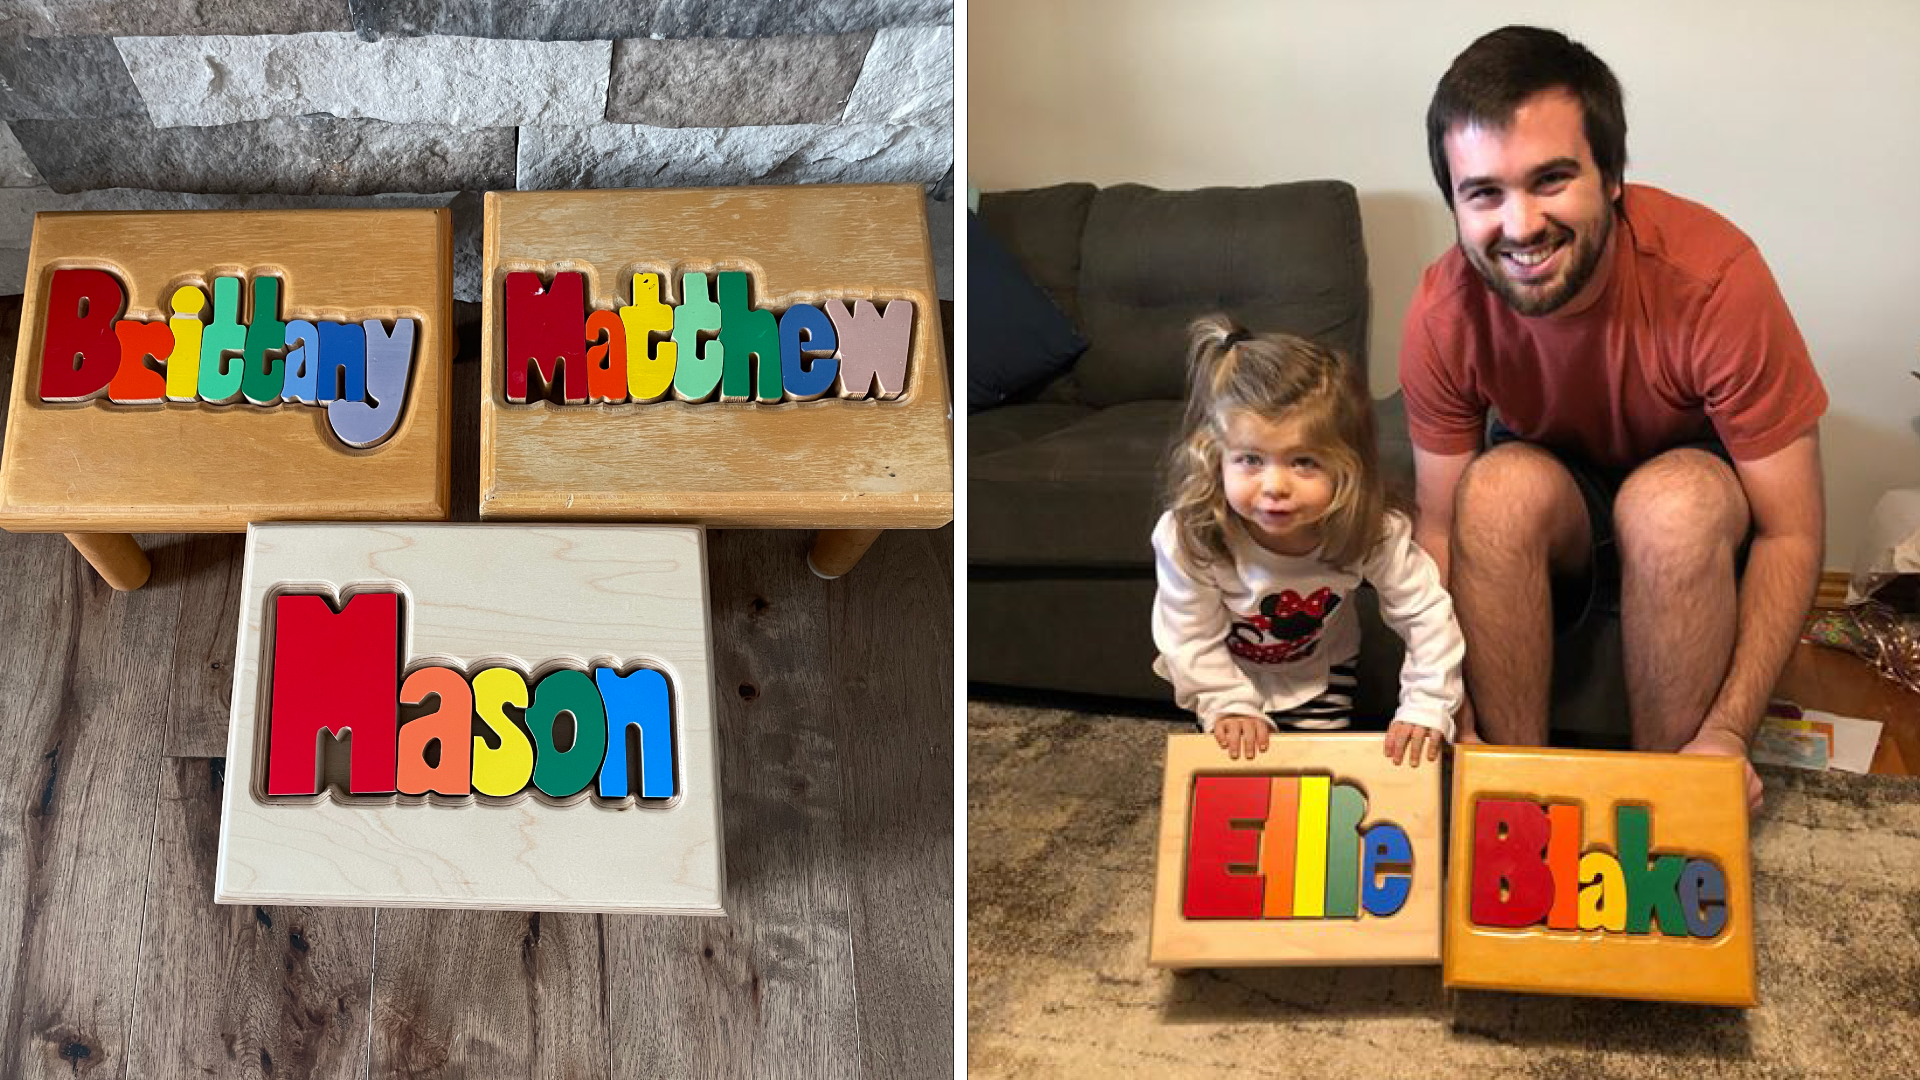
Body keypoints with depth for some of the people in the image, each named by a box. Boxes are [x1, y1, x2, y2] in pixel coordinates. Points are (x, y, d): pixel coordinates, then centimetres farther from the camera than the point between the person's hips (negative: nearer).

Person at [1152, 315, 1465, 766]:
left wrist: (1426, 710, -24)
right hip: (1230, 677, -1)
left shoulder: (1371, 531, -32)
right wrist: (1231, 708, -24)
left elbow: (1428, 613, -20)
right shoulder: (1188, 536, -36)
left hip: (1320, 676, 1)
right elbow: (1192, 640, -23)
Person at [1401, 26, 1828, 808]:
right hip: (1548, 518, 2)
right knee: (1501, 485, -32)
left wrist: (1728, 732, -33)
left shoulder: (1715, 275, -30)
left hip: (1695, 532, -1)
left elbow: (1791, 534, -24)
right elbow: (1440, 528, -14)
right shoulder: (1445, 313, -22)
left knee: (1675, 498, -35)